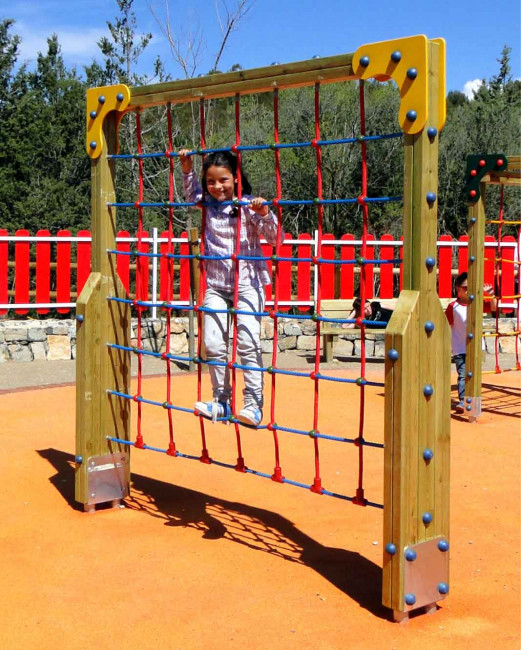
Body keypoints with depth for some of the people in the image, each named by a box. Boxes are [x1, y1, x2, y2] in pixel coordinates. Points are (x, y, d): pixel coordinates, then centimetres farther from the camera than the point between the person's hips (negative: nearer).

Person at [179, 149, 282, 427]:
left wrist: (265, 213, -25)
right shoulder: (208, 204, 5)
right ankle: (221, 402, 13)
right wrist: (187, 169, 14)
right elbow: (192, 192, 28)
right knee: (213, 344, 1)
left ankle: (253, 403, -4)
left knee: (248, 343, -11)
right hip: (216, 284, 5)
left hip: (247, 282, -5)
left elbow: (275, 238, -10)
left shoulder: (248, 206, -8)